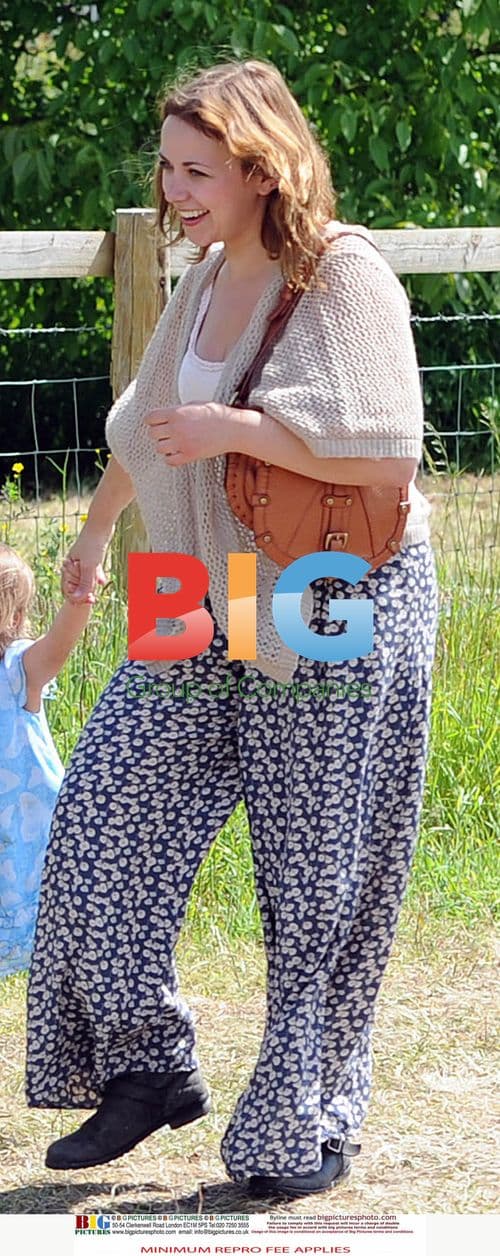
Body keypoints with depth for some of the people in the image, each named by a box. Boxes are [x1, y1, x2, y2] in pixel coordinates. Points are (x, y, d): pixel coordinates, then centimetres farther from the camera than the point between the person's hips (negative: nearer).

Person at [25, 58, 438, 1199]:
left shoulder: (346, 279, -14)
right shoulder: (207, 279, 10)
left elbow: (388, 453, -22)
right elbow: (150, 425, 28)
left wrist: (234, 429, -22)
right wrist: (96, 531, 40)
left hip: (336, 613, -7)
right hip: (207, 612, 7)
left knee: (317, 885, -1)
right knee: (103, 821, 0)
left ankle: (309, 1130, 11)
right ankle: (148, 1067, 14)